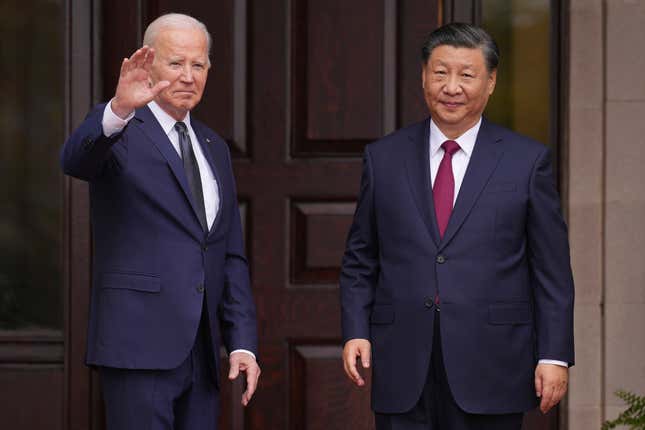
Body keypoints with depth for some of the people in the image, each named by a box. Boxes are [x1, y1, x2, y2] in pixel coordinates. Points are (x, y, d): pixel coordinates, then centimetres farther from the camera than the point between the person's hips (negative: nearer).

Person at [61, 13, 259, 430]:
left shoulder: (215, 148, 19)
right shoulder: (117, 130, -1)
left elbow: (232, 258, 18)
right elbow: (76, 159, -26)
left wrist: (243, 343, 8)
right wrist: (119, 110, -45)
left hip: (203, 350, 7)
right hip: (140, 346, -6)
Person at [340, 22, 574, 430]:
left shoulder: (528, 161, 3)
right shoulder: (383, 158, 9)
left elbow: (552, 270, 2)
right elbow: (360, 262, 12)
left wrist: (554, 356, -4)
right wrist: (355, 332, -1)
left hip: (490, 368, -1)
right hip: (403, 375, 2)